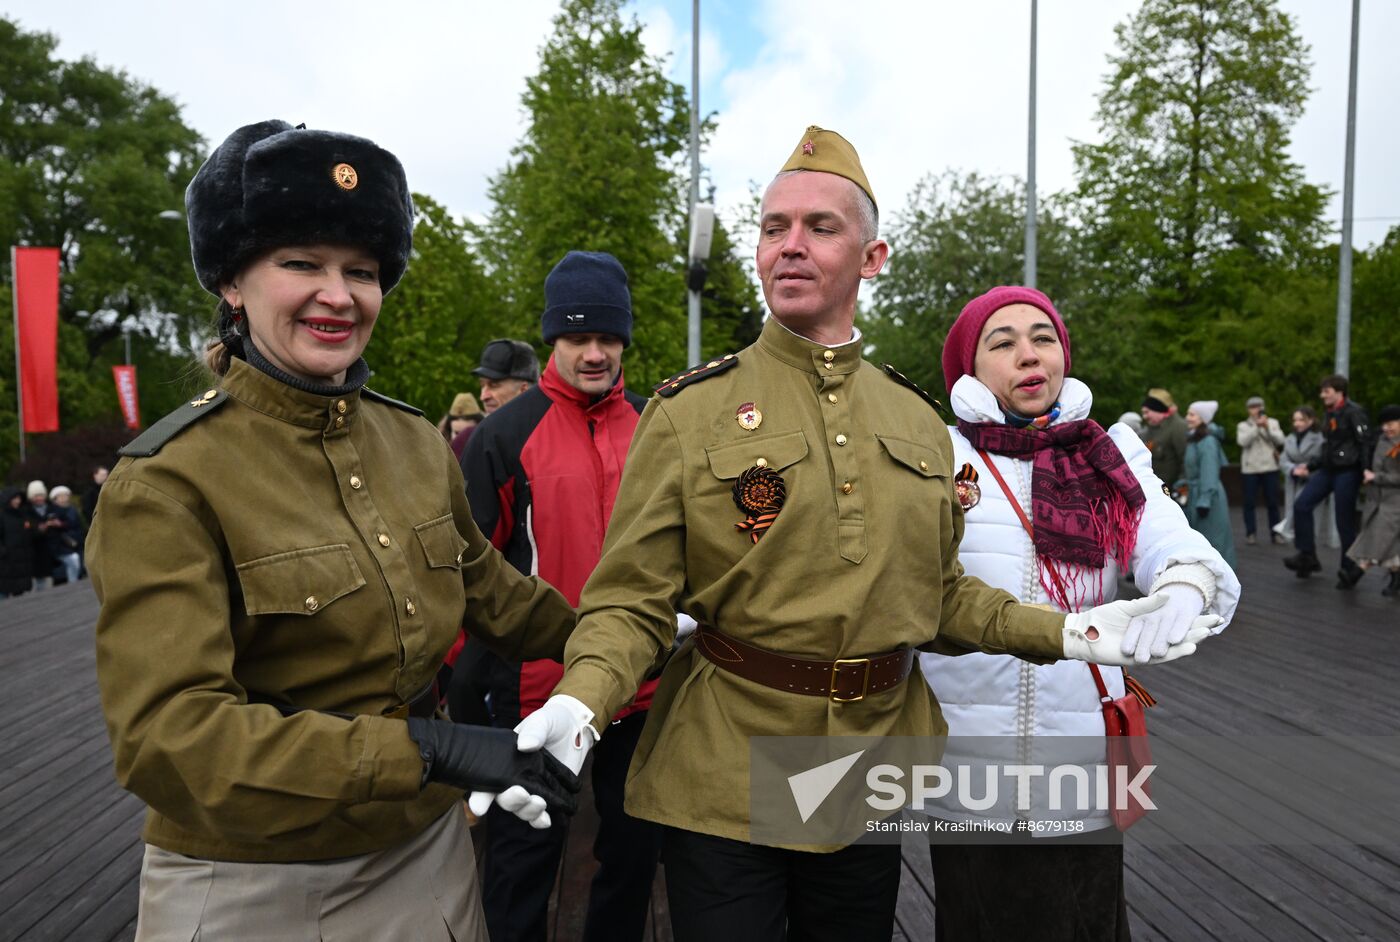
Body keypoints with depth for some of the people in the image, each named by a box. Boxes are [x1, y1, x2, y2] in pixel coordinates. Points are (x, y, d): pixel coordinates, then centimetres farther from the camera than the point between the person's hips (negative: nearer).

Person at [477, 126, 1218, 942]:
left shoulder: (919, 421, 5)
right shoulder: (690, 411, -9)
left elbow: (938, 592, 13)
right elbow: (633, 600, -11)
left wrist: (1067, 634, 4)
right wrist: (578, 706, -28)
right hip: (722, 780, -4)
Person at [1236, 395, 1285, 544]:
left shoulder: (1273, 422, 10)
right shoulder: (1243, 425, 5)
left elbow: (1280, 440, -3)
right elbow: (1242, 441, -13)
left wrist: (1267, 427, -13)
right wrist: (1256, 426, -17)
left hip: (1270, 467, 1)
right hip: (1250, 469, -1)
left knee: (1273, 502, 4)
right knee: (1249, 502, -1)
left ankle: (1275, 533, 10)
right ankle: (1250, 533, 4)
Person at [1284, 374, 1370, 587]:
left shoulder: (1354, 412, -11)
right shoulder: (1328, 415, 14)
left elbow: (1365, 443, -19)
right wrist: (1309, 467, 17)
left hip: (1347, 472, -8)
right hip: (1327, 470, 8)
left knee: (1345, 521, -1)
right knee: (1301, 505, -2)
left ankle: (1349, 569, 13)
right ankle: (1307, 556, 5)